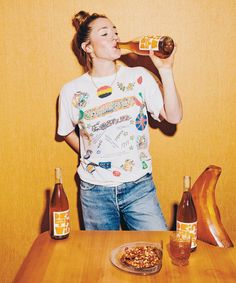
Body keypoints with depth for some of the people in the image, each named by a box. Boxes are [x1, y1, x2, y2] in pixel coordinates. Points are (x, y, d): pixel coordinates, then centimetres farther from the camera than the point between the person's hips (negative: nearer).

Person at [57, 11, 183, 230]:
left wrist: (166, 70, -18)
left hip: (139, 186, 0)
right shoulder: (72, 91, -5)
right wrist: (89, 157, 6)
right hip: (94, 191, 1)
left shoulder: (139, 77, -5)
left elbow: (173, 117, -13)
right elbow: (67, 132, 12)